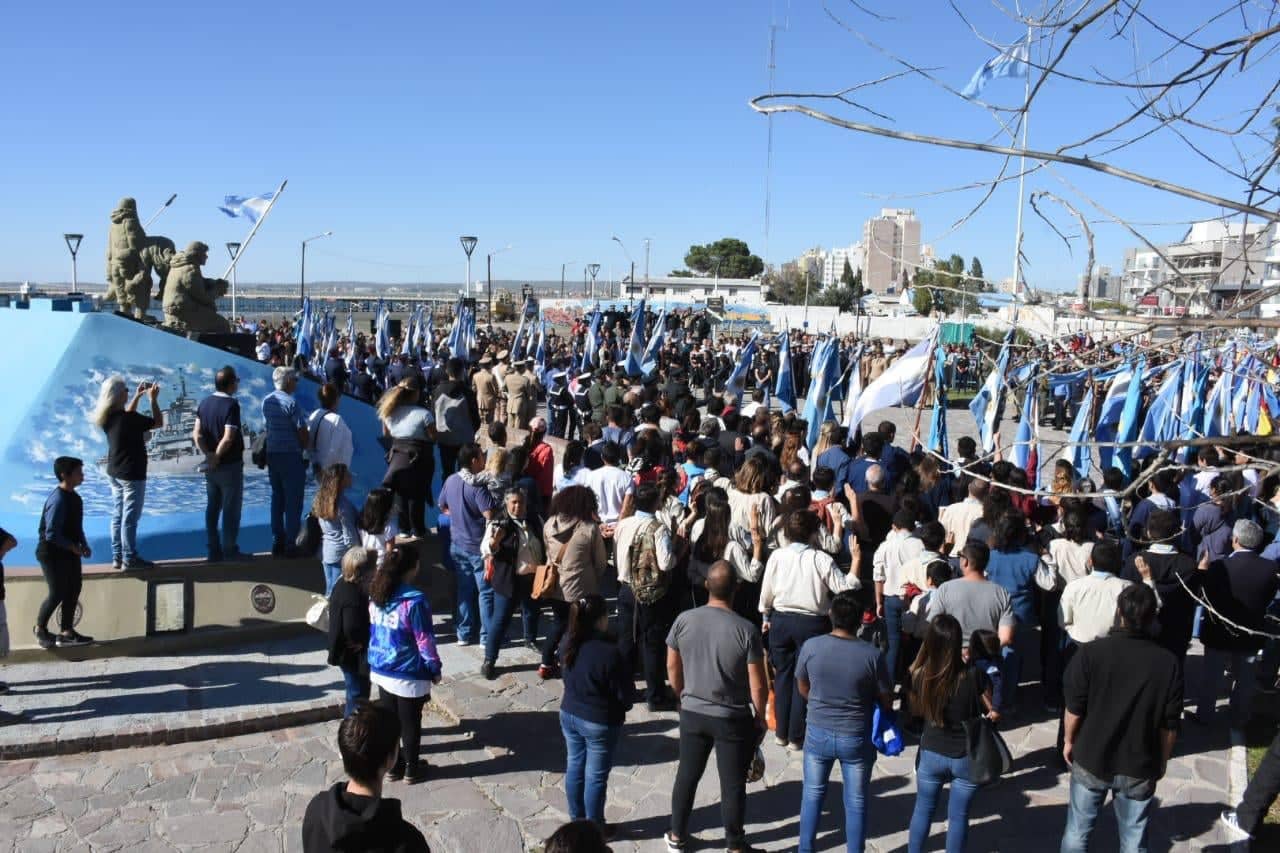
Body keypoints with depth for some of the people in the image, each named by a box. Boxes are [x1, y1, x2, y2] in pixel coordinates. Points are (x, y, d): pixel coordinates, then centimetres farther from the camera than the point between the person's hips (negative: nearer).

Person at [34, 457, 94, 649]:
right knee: (57, 593, 0)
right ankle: (40, 629, 24)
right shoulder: (58, 500, -25)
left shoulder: (72, 496, 5)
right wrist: (74, 547, -19)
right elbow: (51, 534, -26)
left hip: (69, 551, 9)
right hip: (52, 553, -9)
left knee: (74, 589, 11)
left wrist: (83, 544, 4)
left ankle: (67, 632, 22)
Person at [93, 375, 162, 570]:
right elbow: (159, 422, -13)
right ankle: (129, 559, 5)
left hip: (114, 473, 9)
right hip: (131, 474, -8)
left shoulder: (109, 417, 1)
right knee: (130, 517, -1)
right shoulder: (129, 419, -23)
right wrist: (153, 399, -4)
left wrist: (138, 396, 16)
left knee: (118, 516, 14)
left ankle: (117, 557, 20)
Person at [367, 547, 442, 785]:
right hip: (409, 675, -6)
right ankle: (412, 770, 27)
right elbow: (425, 640, -17)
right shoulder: (414, 600, -24)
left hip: (381, 670, 6)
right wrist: (435, 668, -5)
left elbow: (372, 631, 10)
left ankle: (392, 766, 34)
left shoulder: (376, 595, -2)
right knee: (410, 723, 12)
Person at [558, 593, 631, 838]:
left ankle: (576, 821, 36)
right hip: (600, 722, -6)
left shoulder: (568, 644, -8)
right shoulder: (610, 652, -28)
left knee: (574, 767, 20)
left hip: (569, 714, 6)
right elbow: (624, 693, -17)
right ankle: (594, 828, 26)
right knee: (596, 776, 10)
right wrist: (625, 706, 4)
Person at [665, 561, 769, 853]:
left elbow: (672, 667, 1)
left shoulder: (684, 620, -11)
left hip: (692, 713, 3)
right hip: (733, 718, -3)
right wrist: (760, 717, 2)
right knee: (733, 783, 12)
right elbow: (758, 684, -15)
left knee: (687, 775, 19)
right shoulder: (746, 630, -20)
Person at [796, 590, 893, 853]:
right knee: (856, 802, 15)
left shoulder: (811, 647, -14)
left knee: (812, 794, 20)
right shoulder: (872, 654, -19)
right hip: (857, 738, -2)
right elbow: (886, 700, -6)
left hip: (818, 733, 2)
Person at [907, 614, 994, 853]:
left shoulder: (919, 675, -15)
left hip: (931, 754, 2)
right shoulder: (974, 675, -23)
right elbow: (990, 710, -8)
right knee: (958, 816, 15)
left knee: (923, 809, 21)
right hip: (966, 757, -2)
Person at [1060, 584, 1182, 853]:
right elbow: (1170, 725, -5)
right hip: (1140, 766, 1)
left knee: (1078, 830, 17)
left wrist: (1070, 741, 8)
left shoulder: (1090, 653, -18)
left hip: (1091, 760, -1)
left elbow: (1074, 709, -11)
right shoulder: (1169, 663, -14)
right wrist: (1162, 761, 12)